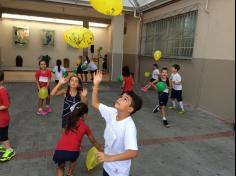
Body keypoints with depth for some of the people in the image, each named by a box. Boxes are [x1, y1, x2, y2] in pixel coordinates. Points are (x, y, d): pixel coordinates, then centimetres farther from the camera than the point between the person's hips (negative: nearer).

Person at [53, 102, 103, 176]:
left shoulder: (70, 122, 20)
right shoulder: (85, 127, 13)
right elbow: (94, 142, 26)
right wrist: (102, 151, 41)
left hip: (59, 151, 2)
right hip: (73, 152, -1)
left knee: (60, 167, 32)